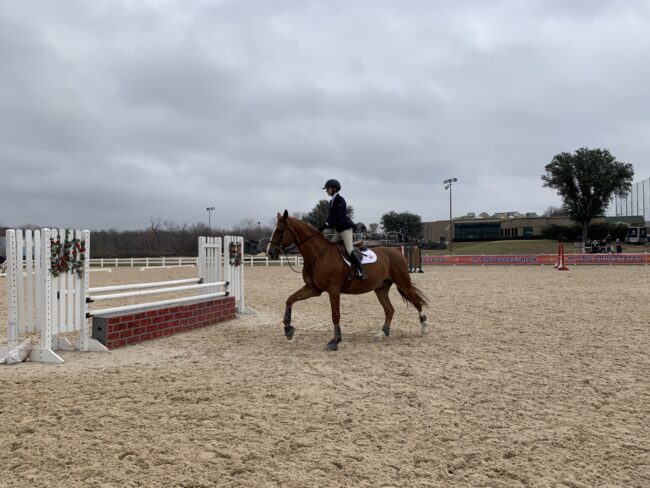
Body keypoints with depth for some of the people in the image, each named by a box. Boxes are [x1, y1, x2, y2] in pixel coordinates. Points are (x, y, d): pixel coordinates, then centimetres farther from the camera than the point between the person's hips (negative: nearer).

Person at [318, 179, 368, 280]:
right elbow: (331, 216, 14)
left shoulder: (340, 200, -15)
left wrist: (326, 224, -26)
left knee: (349, 250, -17)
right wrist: (324, 225, 0)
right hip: (338, 229, 10)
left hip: (346, 227, -10)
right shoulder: (332, 201, 12)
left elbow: (338, 217, -23)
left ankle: (361, 272, -15)